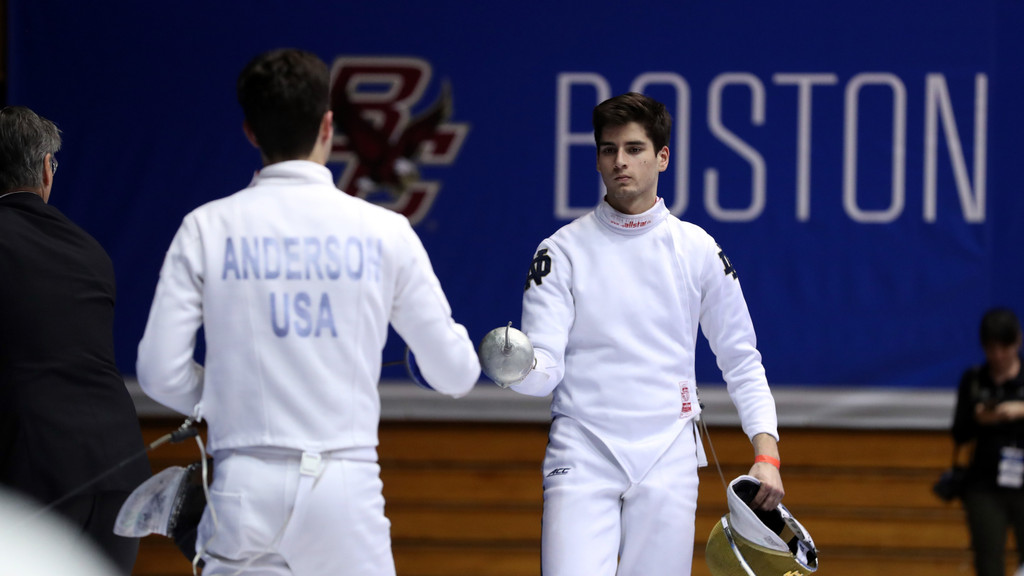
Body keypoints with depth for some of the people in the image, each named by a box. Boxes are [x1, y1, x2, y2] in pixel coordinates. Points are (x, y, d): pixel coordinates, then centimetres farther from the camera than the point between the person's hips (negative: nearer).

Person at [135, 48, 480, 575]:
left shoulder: (207, 228, -1)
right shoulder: (384, 232, -1)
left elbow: (161, 372, -3)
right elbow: (455, 374, 4)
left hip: (247, 487, 0)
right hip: (345, 489, 0)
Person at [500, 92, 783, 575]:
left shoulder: (697, 250, 5)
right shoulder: (563, 251, 0)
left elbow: (740, 360, 10)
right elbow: (546, 369, -7)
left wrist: (767, 454, -1)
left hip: (667, 461, 2)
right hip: (582, 457, -2)